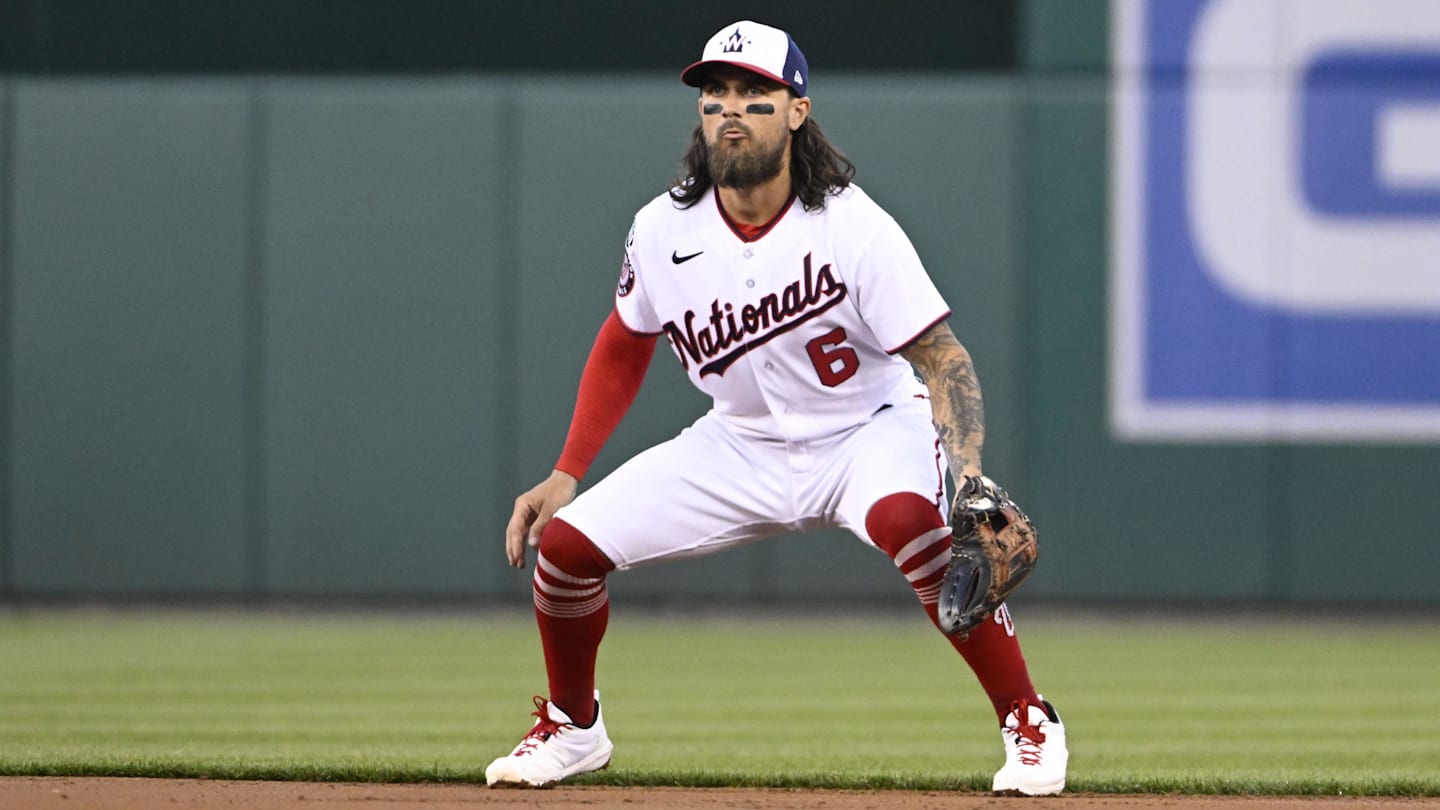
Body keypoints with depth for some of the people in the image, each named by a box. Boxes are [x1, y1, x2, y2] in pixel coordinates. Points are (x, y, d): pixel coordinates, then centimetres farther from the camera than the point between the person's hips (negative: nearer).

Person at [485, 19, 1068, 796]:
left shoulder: (853, 228, -23)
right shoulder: (663, 229, -10)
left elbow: (943, 358, -23)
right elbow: (623, 350, 8)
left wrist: (968, 480, -38)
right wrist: (564, 477, 2)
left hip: (868, 432, -5)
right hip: (741, 444, 5)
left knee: (907, 520, -39)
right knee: (564, 541, -8)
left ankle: (1029, 724, -25)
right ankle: (571, 729, 22)